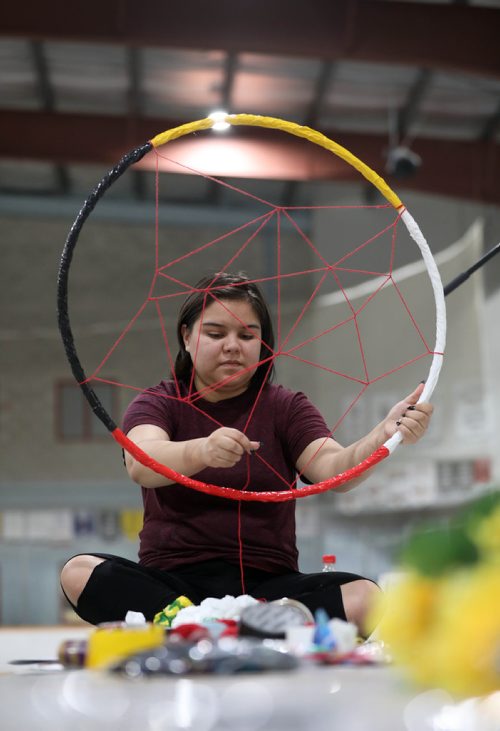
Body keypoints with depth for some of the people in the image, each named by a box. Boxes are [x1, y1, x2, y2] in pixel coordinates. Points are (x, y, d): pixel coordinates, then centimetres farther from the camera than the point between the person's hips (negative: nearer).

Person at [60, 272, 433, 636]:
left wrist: (384, 436, -33)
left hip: (266, 585, 0)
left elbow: (333, 469, -11)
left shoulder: (285, 408, 9)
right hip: (171, 580, 0)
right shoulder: (158, 404, 6)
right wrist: (201, 451, -40)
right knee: (80, 572, -29)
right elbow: (141, 464, -18)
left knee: (364, 597, -26)